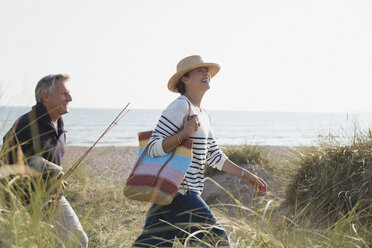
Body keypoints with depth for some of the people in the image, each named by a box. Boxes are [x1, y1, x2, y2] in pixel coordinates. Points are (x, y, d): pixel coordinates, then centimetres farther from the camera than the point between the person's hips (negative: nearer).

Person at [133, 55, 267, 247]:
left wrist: (247, 175, 21)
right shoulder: (179, 107, -12)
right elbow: (153, 148, -16)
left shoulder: (202, 114, 17)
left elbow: (214, 156, 22)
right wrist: (185, 133, -28)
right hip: (179, 193, -9)